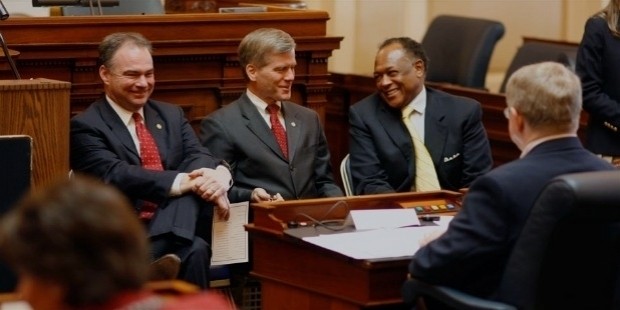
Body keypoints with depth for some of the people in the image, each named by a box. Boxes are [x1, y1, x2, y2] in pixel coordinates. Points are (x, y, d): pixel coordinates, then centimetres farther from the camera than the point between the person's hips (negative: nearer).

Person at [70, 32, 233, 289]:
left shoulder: (171, 115, 21)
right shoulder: (86, 127, 1)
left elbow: (198, 156, 4)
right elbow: (114, 176, -16)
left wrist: (217, 176, -23)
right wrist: (182, 181, -27)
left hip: (180, 226, 5)